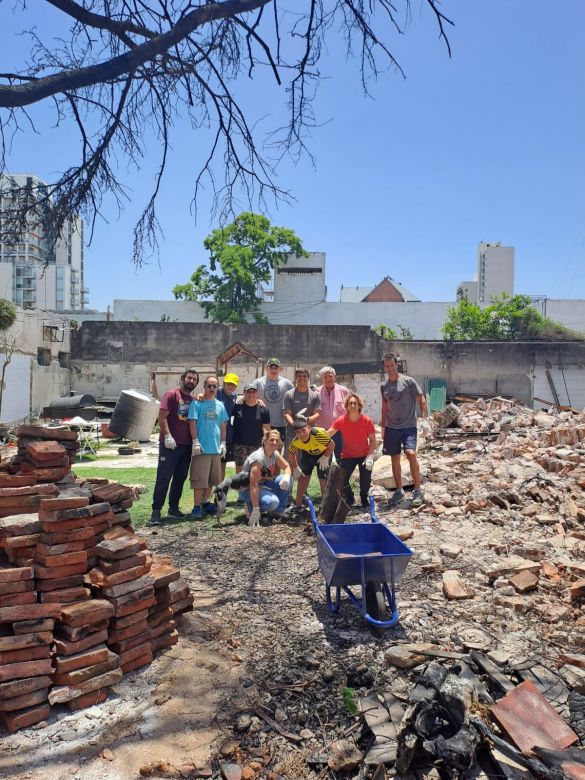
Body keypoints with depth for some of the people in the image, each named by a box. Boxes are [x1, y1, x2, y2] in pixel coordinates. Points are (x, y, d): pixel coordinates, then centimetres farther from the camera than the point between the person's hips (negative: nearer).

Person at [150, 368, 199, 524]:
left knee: (180, 478, 11)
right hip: (170, 445, -7)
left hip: (186, 445, 7)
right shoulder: (172, 394, -5)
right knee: (163, 478, -5)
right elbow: (162, 417, -11)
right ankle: (156, 511, -2)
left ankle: (173, 509, 21)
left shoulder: (193, 400, 14)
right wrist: (167, 436, -20)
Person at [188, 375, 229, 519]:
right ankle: (197, 507, 1)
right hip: (202, 448, -6)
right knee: (199, 479, -5)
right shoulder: (197, 403, -5)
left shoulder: (220, 405, 11)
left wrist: (223, 443, 11)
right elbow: (192, 422, -9)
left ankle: (206, 502, 27)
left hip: (216, 448, 6)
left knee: (211, 478, 14)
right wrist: (195, 441, -14)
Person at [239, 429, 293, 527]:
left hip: (263, 484, 8)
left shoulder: (275, 453, -4)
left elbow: (287, 467, 5)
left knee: (288, 481, -8)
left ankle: (278, 510, 4)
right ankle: (250, 507, -4)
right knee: (273, 502, -31)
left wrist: (286, 476, -22)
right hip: (247, 489, -8)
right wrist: (255, 510, -35)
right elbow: (253, 485, -32)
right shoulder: (258, 457, -29)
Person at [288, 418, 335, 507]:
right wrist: (295, 468, -3)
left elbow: (332, 445, -26)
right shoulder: (296, 441, -30)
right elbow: (291, 453, -9)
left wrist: (325, 458, -21)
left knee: (323, 480, -4)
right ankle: (297, 505, 15)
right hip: (307, 454, 3)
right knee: (303, 477, 2)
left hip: (323, 453, -3)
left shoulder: (319, 434, -43)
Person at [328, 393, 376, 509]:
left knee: (366, 479, -9)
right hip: (347, 456, 1)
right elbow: (328, 434, -20)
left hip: (364, 455, -1)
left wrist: (370, 456, -19)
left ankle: (364, 498, 25)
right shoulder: (341, 421, -14)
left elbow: (372, 440, -10)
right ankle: (349, 498, 20)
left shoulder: (367, 421, -16)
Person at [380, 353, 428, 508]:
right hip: (391, 428, 5)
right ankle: (399, 492, 21)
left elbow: (421, 400, -3)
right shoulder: (384, 386, 10)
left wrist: (424, 417, -10)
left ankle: (418, 491, -11)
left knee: (411, 453, -22)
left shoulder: (409, 381, -5)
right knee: (395, 460, 8)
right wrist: (383, 427, 20)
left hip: (408, 426, -5)